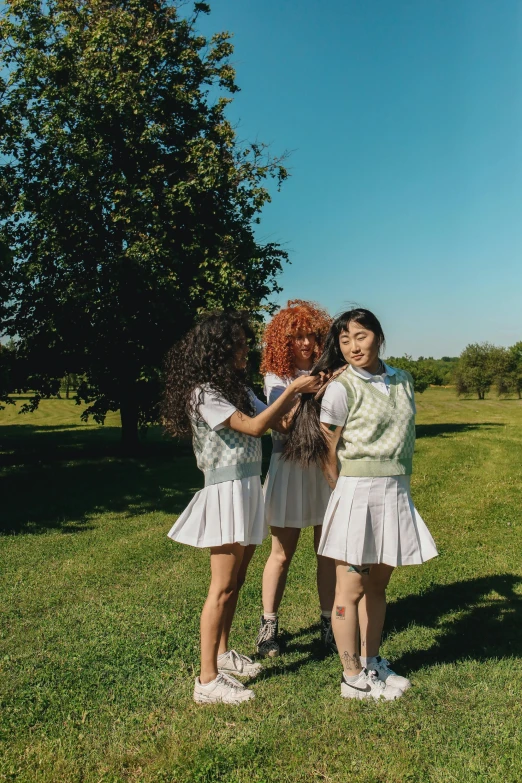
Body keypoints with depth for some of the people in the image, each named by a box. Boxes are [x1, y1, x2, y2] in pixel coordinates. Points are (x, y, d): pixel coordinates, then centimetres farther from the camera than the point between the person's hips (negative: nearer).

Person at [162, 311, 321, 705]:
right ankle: (208, 680, 7)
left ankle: (223, 653, 34)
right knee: (222, 587, -3)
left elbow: (276, 421, 10)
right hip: (227, 490, -9)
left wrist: (302, 391, 0)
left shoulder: (237, 387, 13)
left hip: (249, 487, 9)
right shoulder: (203, 394, -14)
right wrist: (293, 389, -16)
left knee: (236, 581, 18)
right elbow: (255, 426, -21)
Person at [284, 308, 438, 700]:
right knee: (351, 588, 4)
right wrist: (345, 491, -1)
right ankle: (353, 679, 18)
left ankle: (371, 663, 33)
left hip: (397, 492, 6)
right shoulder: (341, 388, -11)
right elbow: (328, 453, -7)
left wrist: (401, 484, 12)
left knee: (378, 582, 17)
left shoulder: (403, 381, 8)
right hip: (359, 492, -6)